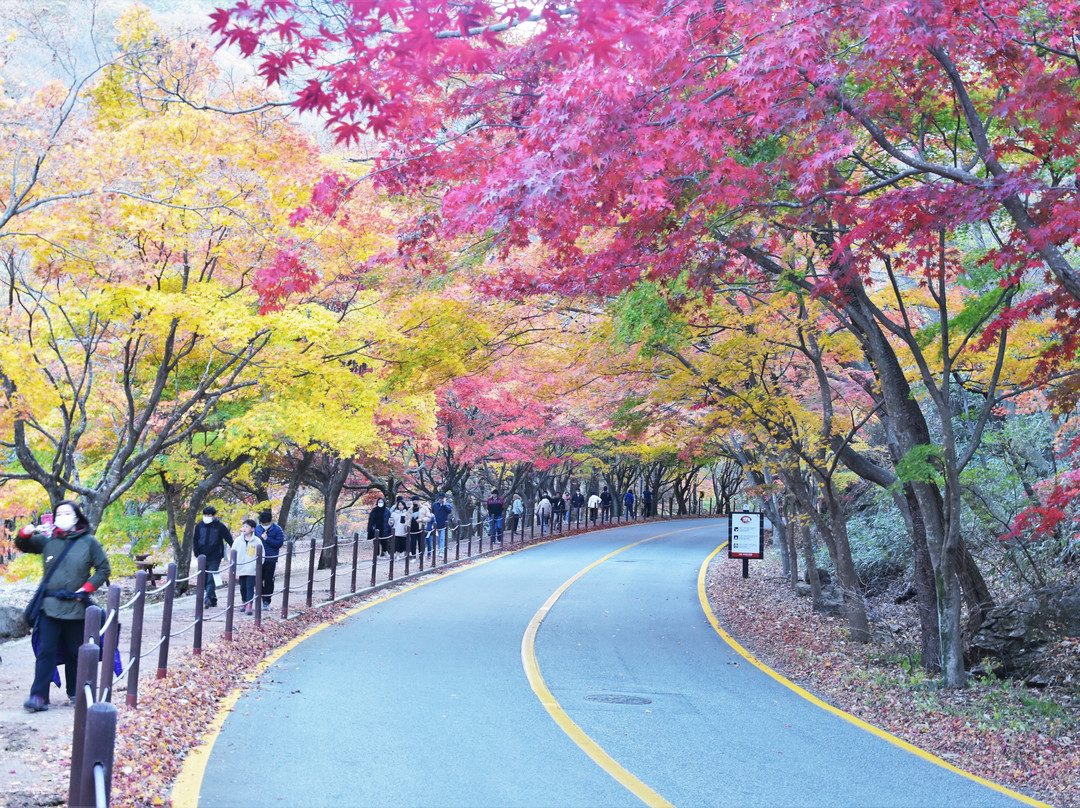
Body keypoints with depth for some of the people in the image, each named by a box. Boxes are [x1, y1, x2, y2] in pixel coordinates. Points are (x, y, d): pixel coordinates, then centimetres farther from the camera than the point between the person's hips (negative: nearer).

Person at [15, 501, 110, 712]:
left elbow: (103, 569, 4)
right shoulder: (46, 540, 5)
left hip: (76, 606, 0)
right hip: (49, 606, 1)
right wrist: (25, 533, -8)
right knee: (46, 651, -5)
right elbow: (22, 545, 14)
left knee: (74, 652, 11)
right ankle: (39, 696, -5)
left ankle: (75, 692, 25)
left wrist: (86, 588, -7)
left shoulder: (89, 542, 1)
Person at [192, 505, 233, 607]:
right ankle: (213, 600, 17)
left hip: (215, 557, -4)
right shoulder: (199, 526, 7)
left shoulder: (219, 526, -2)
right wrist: (197, 553, 4)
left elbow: (229, 539, 0)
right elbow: (195, 540, 14)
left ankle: (208, 598, -21)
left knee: (211, 579, -15)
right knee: (204, 579, 8)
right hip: (202, 557, 4)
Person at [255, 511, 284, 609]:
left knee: (269, 581, 0)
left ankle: (266, 601, 9)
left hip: (271, 560, -3)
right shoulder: (257, 529, 7)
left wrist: (267, 539, -19)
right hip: (259, 559, 3)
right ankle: (260, 598, 18)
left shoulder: (277, 530, -5)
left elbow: (279, 543, -11)